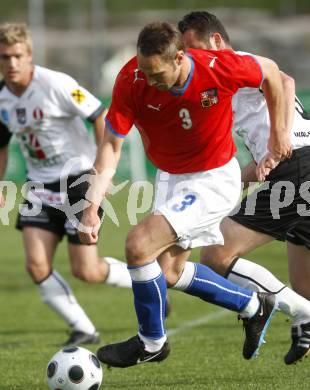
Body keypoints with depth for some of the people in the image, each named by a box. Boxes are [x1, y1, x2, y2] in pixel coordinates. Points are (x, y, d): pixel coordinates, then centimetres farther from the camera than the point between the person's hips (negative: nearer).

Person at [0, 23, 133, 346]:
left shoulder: (55, 85, -19)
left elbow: (100, 116, -15)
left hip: (78, 179, -6)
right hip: (40, 185, 6)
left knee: (86, 271, -6)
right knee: (36, 265, -10)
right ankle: (83, 330, 6)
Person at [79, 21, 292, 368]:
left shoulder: (220, 69, -28)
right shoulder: (131, 80, -22)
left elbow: (269, 71, -6)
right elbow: (111, 145, -18)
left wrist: (277, 131, 3)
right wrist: (92, 204, -29)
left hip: (213, 180, -6)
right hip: (169, 177, 6)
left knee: (139, 244, -21)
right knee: (169, 269, 16)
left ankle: (151, 342, 0)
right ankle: (252, 306, 37)